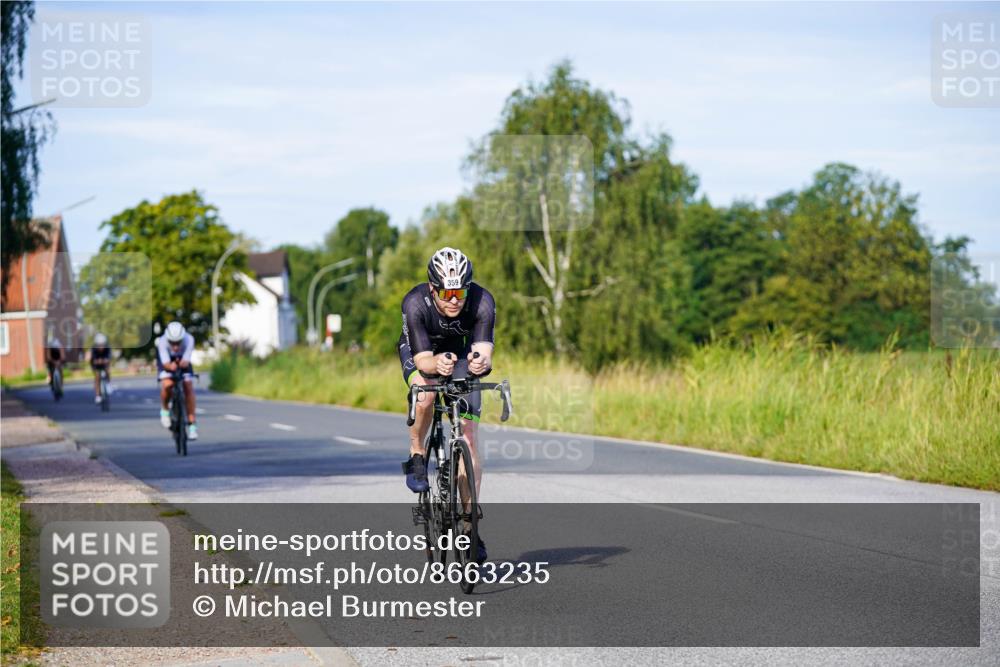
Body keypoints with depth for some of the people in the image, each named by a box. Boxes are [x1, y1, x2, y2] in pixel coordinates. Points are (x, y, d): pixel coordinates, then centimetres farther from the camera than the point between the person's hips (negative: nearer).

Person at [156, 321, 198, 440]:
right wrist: (171, 366, -64)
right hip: (166, 363, -1)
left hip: (182, 361, 1)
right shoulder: (162, 342, -37)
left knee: (188, 387, -15)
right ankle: (164, 410, 3)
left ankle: (192, 424, -8)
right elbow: (165, 363, -41)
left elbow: (186, 362, -39)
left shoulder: (189, 340, -35)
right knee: (167, 385, -27)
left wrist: (182, 363, -63)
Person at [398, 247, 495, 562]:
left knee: (468, 435, -9)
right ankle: (417, 457, -8)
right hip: (418, 350, -1)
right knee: (426, 392, -36)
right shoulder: (415, 303, -35)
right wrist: (437, 364, -59)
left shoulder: (482, 301, -32)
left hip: (462, 351, 1)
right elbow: (423, 360, -37)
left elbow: (484, 353, -39)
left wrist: (481, 362, -63)